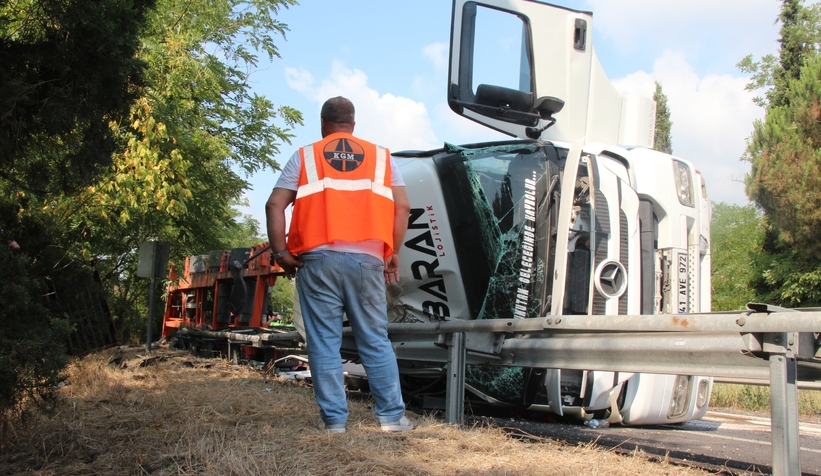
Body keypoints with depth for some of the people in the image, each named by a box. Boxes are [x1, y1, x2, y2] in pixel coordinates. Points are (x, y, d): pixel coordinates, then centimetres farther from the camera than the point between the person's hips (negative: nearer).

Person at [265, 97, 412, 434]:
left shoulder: (305, 156, 14)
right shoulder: (380, 156, 17)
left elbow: (275, 205, 4)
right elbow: (402, 206, 8)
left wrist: (280, 252, 7)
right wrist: (392, 254, 13)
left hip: (318, 258, -1)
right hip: (367, 258, 1)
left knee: (324, 342, 4)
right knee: (375, 340, 9)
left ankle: (334, 419, 5)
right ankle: (392, 415, 10)